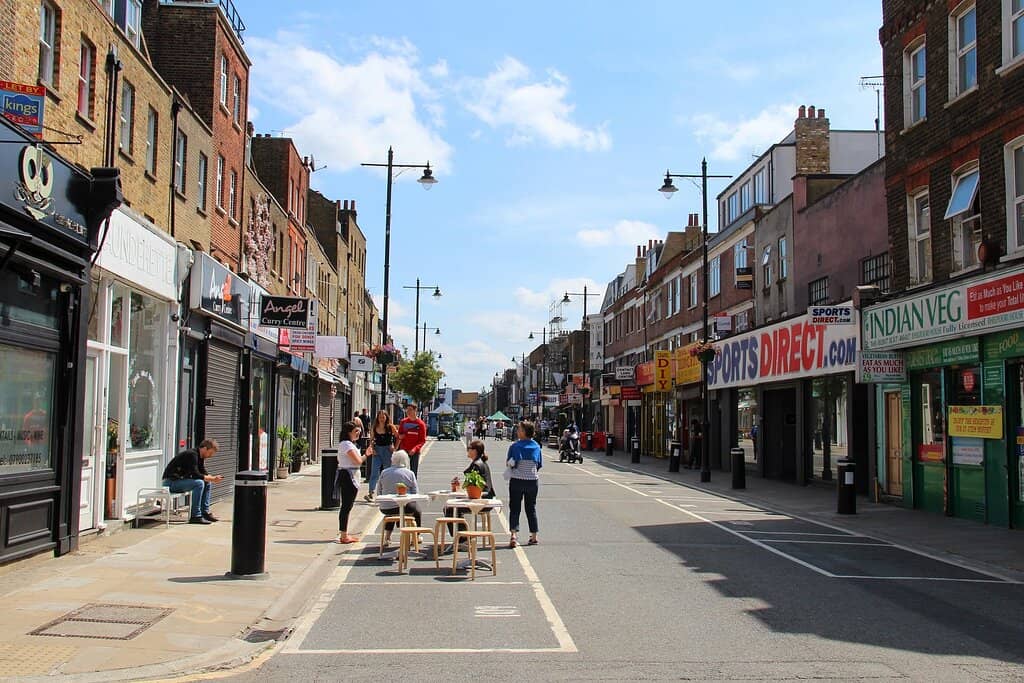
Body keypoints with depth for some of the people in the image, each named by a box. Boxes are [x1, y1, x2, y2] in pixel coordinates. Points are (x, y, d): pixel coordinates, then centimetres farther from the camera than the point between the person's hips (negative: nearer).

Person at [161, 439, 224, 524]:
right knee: (199, 483, -27)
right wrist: (212, 479, -23)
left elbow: (203, 473, 11)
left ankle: (205, 512, 8)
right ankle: (195, 516, -23)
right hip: (171, 482, -10)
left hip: (181, 480, 10)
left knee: (208, 483, 7)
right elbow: (195, 475, -26)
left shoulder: (199, 456, 9)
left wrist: (213, 477, -7)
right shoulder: (192, 454, -21)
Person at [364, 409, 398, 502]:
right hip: (377, 451, 1)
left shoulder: (391, 427, -4)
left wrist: (395, 448, -4)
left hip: (387, 450, -1)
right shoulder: (374, 428, 3)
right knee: (374, 472, -8)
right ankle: (370, 493, -14)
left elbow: (398, 437, 2)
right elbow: (371, 439, 14)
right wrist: (372, 448, 0)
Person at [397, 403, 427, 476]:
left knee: (414, 472, 2)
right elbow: (399, 435, 18)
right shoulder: (403, 422, 6)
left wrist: (415, 449, -21)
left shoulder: (421, 424, -4)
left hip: (415, 452, -2)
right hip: (403, 451, 2)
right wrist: (400, 436, -7)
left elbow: (423, 440, -6)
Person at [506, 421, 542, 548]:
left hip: (517, 480, -3)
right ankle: (533, 536, 20)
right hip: (533, 480, 3)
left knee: (514, 508, 2)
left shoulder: (515, 446, -11)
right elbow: (540, 465, 6)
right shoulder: (536, 447, 0)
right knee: (531, 508, 15)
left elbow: (510, 464, -6)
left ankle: (513, 535, -14)